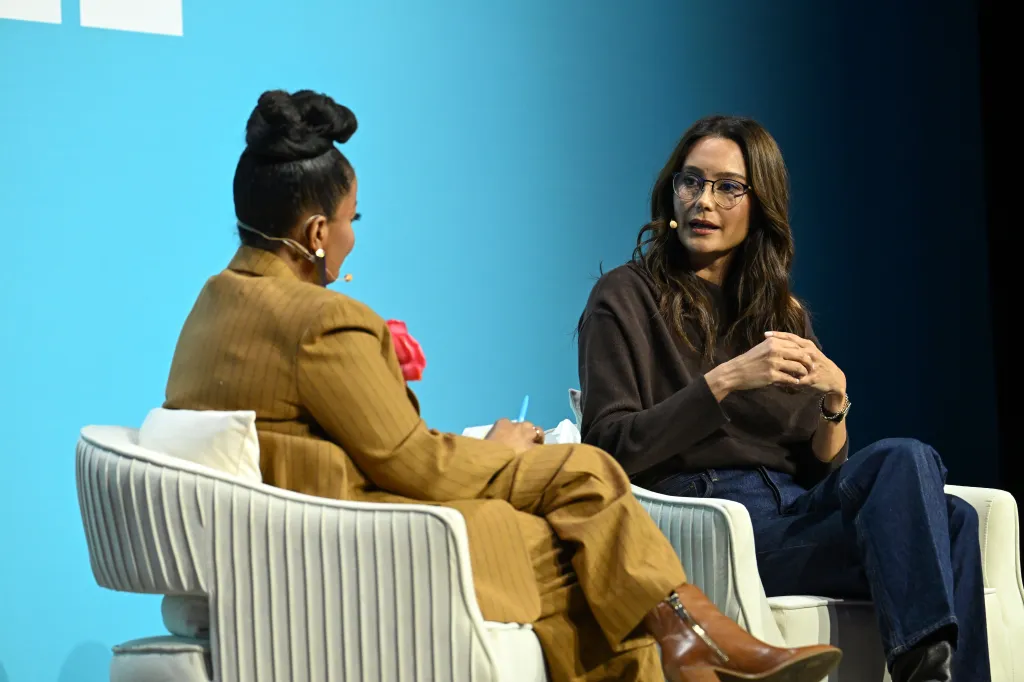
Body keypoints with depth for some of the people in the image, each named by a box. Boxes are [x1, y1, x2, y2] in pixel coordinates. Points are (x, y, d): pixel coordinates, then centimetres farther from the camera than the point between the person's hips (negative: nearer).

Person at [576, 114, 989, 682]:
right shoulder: (626, 297, 6)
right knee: (906, 460, -29)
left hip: (796, 512, 6)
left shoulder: (783, 314, 23)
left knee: (952, 520, -27)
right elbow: (610, 448, -7)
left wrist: (834, 399, -3)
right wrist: (725, 381, -14)